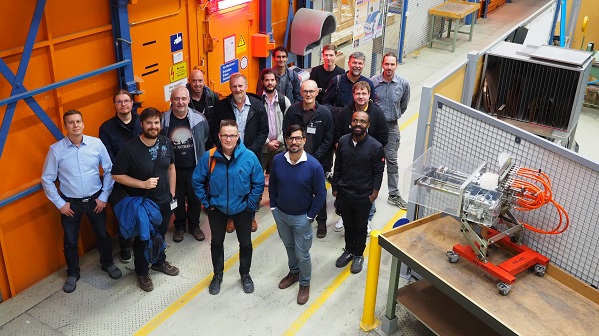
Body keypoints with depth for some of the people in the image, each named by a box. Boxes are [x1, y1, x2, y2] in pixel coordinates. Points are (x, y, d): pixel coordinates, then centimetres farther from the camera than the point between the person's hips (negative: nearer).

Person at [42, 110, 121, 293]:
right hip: (70, 203, -1)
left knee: (102, 234, 17)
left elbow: (109, 170, -3)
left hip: (95, 200, 1)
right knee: (70, 241, 14)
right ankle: (72, 274, 36)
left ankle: (108, 264, 43)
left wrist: (104, 196, -4)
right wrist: (60, 203, -6)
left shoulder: (96, 143, -11)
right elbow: (47, 180, -5)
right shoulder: (56, 149, -13)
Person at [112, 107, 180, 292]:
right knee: (142, 239, 14)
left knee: (160, 235, 25)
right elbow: (116, 175, -17)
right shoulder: (130, 148, -22)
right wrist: (143, 184, -24)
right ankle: (142, 272, 35)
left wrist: (172, 193, 6)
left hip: (163, 201, 4)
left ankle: (159, 262, 49)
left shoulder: (166, 142, -7)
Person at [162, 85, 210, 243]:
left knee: (195, 198, 14)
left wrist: (202, 161, 7)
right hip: (174, 169, 0)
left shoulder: (199, 118, -9)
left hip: (195, 168, 0)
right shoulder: (163, 120, -11)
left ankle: (194, 225, 36)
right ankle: (179, 226, 37)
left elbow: (205, 139, 6)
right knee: (178, 199, 16)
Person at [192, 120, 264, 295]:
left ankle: (245, 274, 39)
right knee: (216, 242, 18)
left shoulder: (249, 157, -20)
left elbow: (259, 183, -9)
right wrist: (206, 202, -5)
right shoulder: (209, 157, -18)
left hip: (242, 209, 0)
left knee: (245, 243, 16)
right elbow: (197, 181, -5)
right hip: (217, 208, 1)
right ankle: (218, 275, 39)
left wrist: (250, 204, -9)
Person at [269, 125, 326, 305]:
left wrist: (310, 216, -11)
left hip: (301, 217, -4)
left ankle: (304, 283, 33)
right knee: (289, 246, 25)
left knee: (302, 254, 9)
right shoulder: (277, 160, -13)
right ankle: (293, 272, 50)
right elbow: (272, 185, 3)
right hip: (280, 214, 4)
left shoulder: (314, 165, -23)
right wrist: (273, 206, 2)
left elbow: (320, 195, -14)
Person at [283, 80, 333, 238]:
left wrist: (315, 158, -11)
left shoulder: (325, 113, -8)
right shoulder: (293, 110, -7)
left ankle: (321, 221, 27)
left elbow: (328, 139, -5)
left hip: (318, 161, -1)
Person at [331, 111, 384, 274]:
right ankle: (348, 250, 42)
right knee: (348, 225, 21)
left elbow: (378, 173, -8)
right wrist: (335, 187, 7)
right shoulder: (343, 141, -6)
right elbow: (338, 167, 4)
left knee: (360, 227, 15)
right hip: (344, 193, 3)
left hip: (363, 197, -3)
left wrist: (374, 193, -8)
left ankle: (358, 255, 35)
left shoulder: (375, 147, -16)